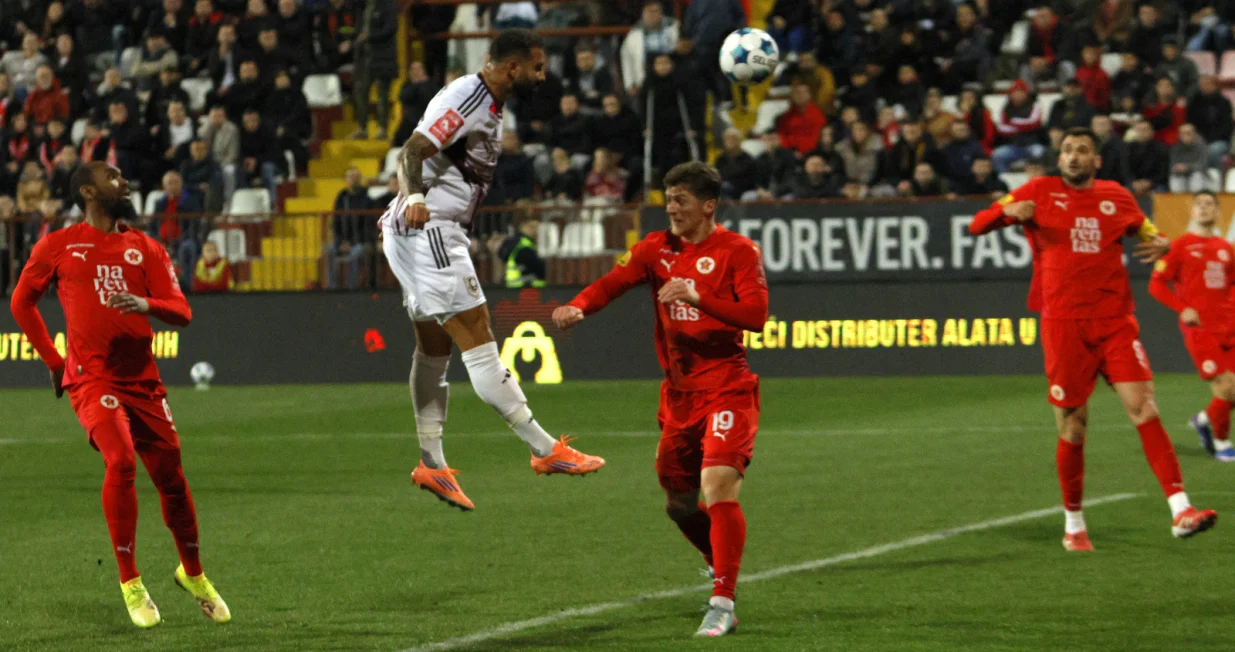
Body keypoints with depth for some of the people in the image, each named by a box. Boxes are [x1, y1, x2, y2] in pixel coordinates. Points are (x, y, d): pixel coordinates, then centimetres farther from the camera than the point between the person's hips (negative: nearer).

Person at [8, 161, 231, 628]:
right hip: (91, 377, -4)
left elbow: (181, 312, 2)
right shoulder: (58, 247, 3)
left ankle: (193, 574, 31)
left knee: (171, 476, 7)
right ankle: (130, 583, -14)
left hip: (143, 379, 4)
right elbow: (22, 301, 15)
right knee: (121, 460, -25)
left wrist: (145, 304, -20)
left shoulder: (145, 248, 10)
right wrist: (53, 360, 10)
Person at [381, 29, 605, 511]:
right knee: (476, 338, -10)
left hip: (431, 231, 11)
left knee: (435, 347, 11)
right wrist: (414, 198, -39)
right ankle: (545, 450, -13)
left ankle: (432, 465, 12)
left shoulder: (489, 105, 16)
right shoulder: (467, 99, -16)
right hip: (427, 231, -11)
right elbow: (412, 153, -24)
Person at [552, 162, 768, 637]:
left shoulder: (738, 251, -6)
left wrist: (697, 296, -29)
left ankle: (722, 604, -19)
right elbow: (616, 280, -6)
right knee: (678, 501, 13)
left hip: (726, 388, -6)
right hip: (679, 393, 6)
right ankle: (721, 564, 41)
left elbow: (755, 314, -17)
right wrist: (579, 307, -26)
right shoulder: (657, 249, 8)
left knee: (718, 485, -21)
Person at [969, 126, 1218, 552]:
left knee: (1144, 407, -13)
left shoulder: (1115, 197, 13)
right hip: (1064, 323, -1)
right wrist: (1009, 211, -17)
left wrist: (1161, 245, 0)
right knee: (1073, 427, 0)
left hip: (1114, 321, 1)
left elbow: (1149, 234, 26)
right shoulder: (1039, 192, 7)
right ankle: (1073, 524, 17)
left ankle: (1180, 510, -20)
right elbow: (977, 226, 5)